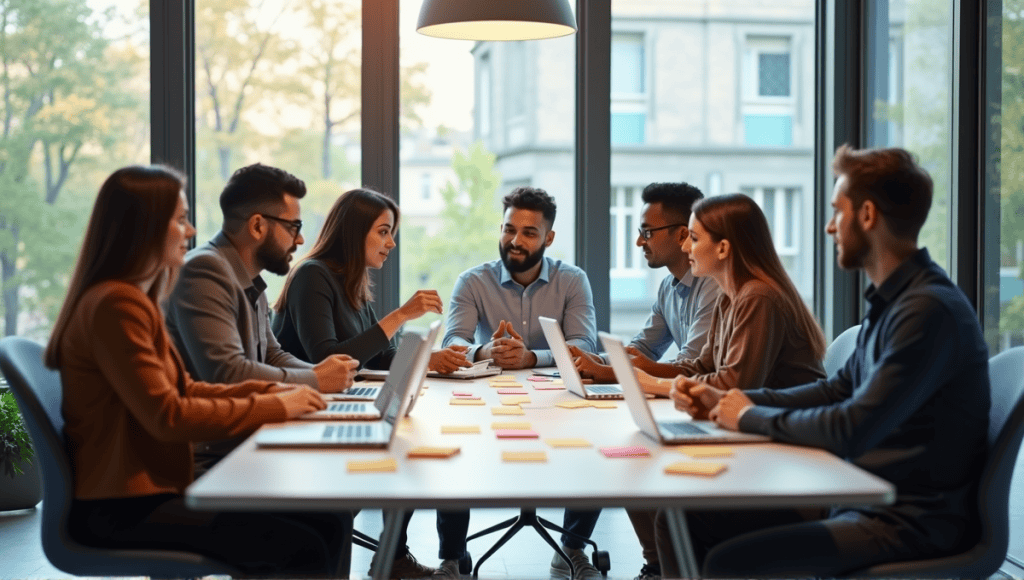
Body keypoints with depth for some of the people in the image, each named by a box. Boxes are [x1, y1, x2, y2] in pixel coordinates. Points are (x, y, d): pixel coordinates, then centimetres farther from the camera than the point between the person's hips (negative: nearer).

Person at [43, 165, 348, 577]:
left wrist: (269, 390, 4)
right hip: (121, 507, -10)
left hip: (154, 489, 10)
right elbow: (167, 416, -21)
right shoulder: (115, 305, -16)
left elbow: (184, 391, 18)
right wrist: (274, 408, -14)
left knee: (329, 521, -3)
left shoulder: (135, 300, 15)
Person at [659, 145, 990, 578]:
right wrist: (728, 401, 9)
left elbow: (852, 429, -26)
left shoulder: (930, 310, -22)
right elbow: (840, 388, 19)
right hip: (864, 496, 9)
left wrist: (752, 417, -10)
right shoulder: (890, 300, 9)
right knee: (681, 522, 2)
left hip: (912, 522, -9)